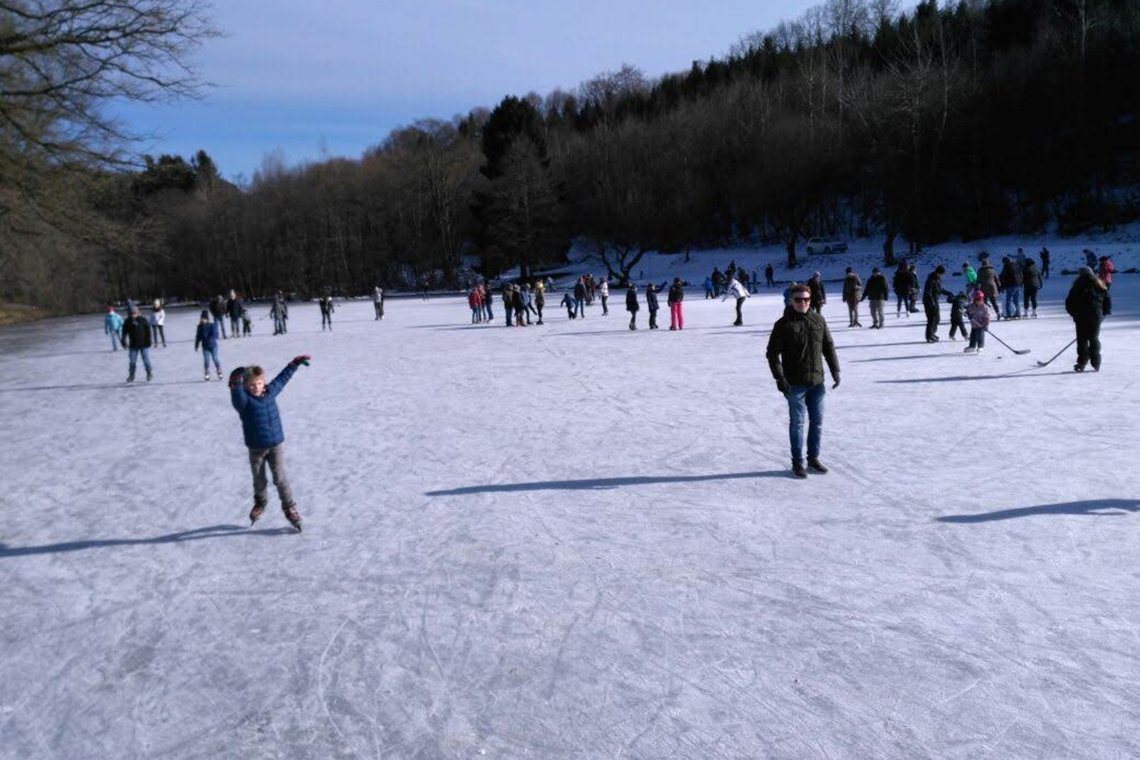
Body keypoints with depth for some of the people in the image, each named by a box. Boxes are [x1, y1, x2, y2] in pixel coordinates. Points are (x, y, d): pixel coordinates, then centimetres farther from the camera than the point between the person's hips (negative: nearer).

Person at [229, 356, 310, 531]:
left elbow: (282, 378, 13)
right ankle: (260, 503, 44)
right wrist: (235, 383, -59)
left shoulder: (271, 391, -3)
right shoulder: (243, 399, -16)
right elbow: (237, 395, -40)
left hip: (276, 444, 1)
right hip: (256, 448, -1)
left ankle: (289, 508, 19)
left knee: (280, 478, 4)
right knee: (259, 480, 17)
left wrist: (295, 363, 20)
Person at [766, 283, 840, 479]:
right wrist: (779, 377, -16)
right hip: (795, 384, -4)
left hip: (817, 382, 4)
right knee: (797, 423, 3)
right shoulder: (784, 324, -7)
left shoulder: (818, 320, 6)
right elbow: (772, 352, -8)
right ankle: (797, 462, 13)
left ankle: (813, 458, 24)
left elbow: (829, 346, 14)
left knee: (817, 422, 11)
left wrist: (835, 370, 8)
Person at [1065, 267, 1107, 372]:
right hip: (1096, 317, 3)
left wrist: (1074, 314, 9)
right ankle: (1096, 364, 12)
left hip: (1081, 317, -3)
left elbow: (1069, 303, -3)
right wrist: (1102, 314, 16)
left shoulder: (1077, 286, -2)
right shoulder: (1100, 286, 8)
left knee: (1082, 340, 2)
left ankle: (1082, 363, -2)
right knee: (1094, 339, 12)